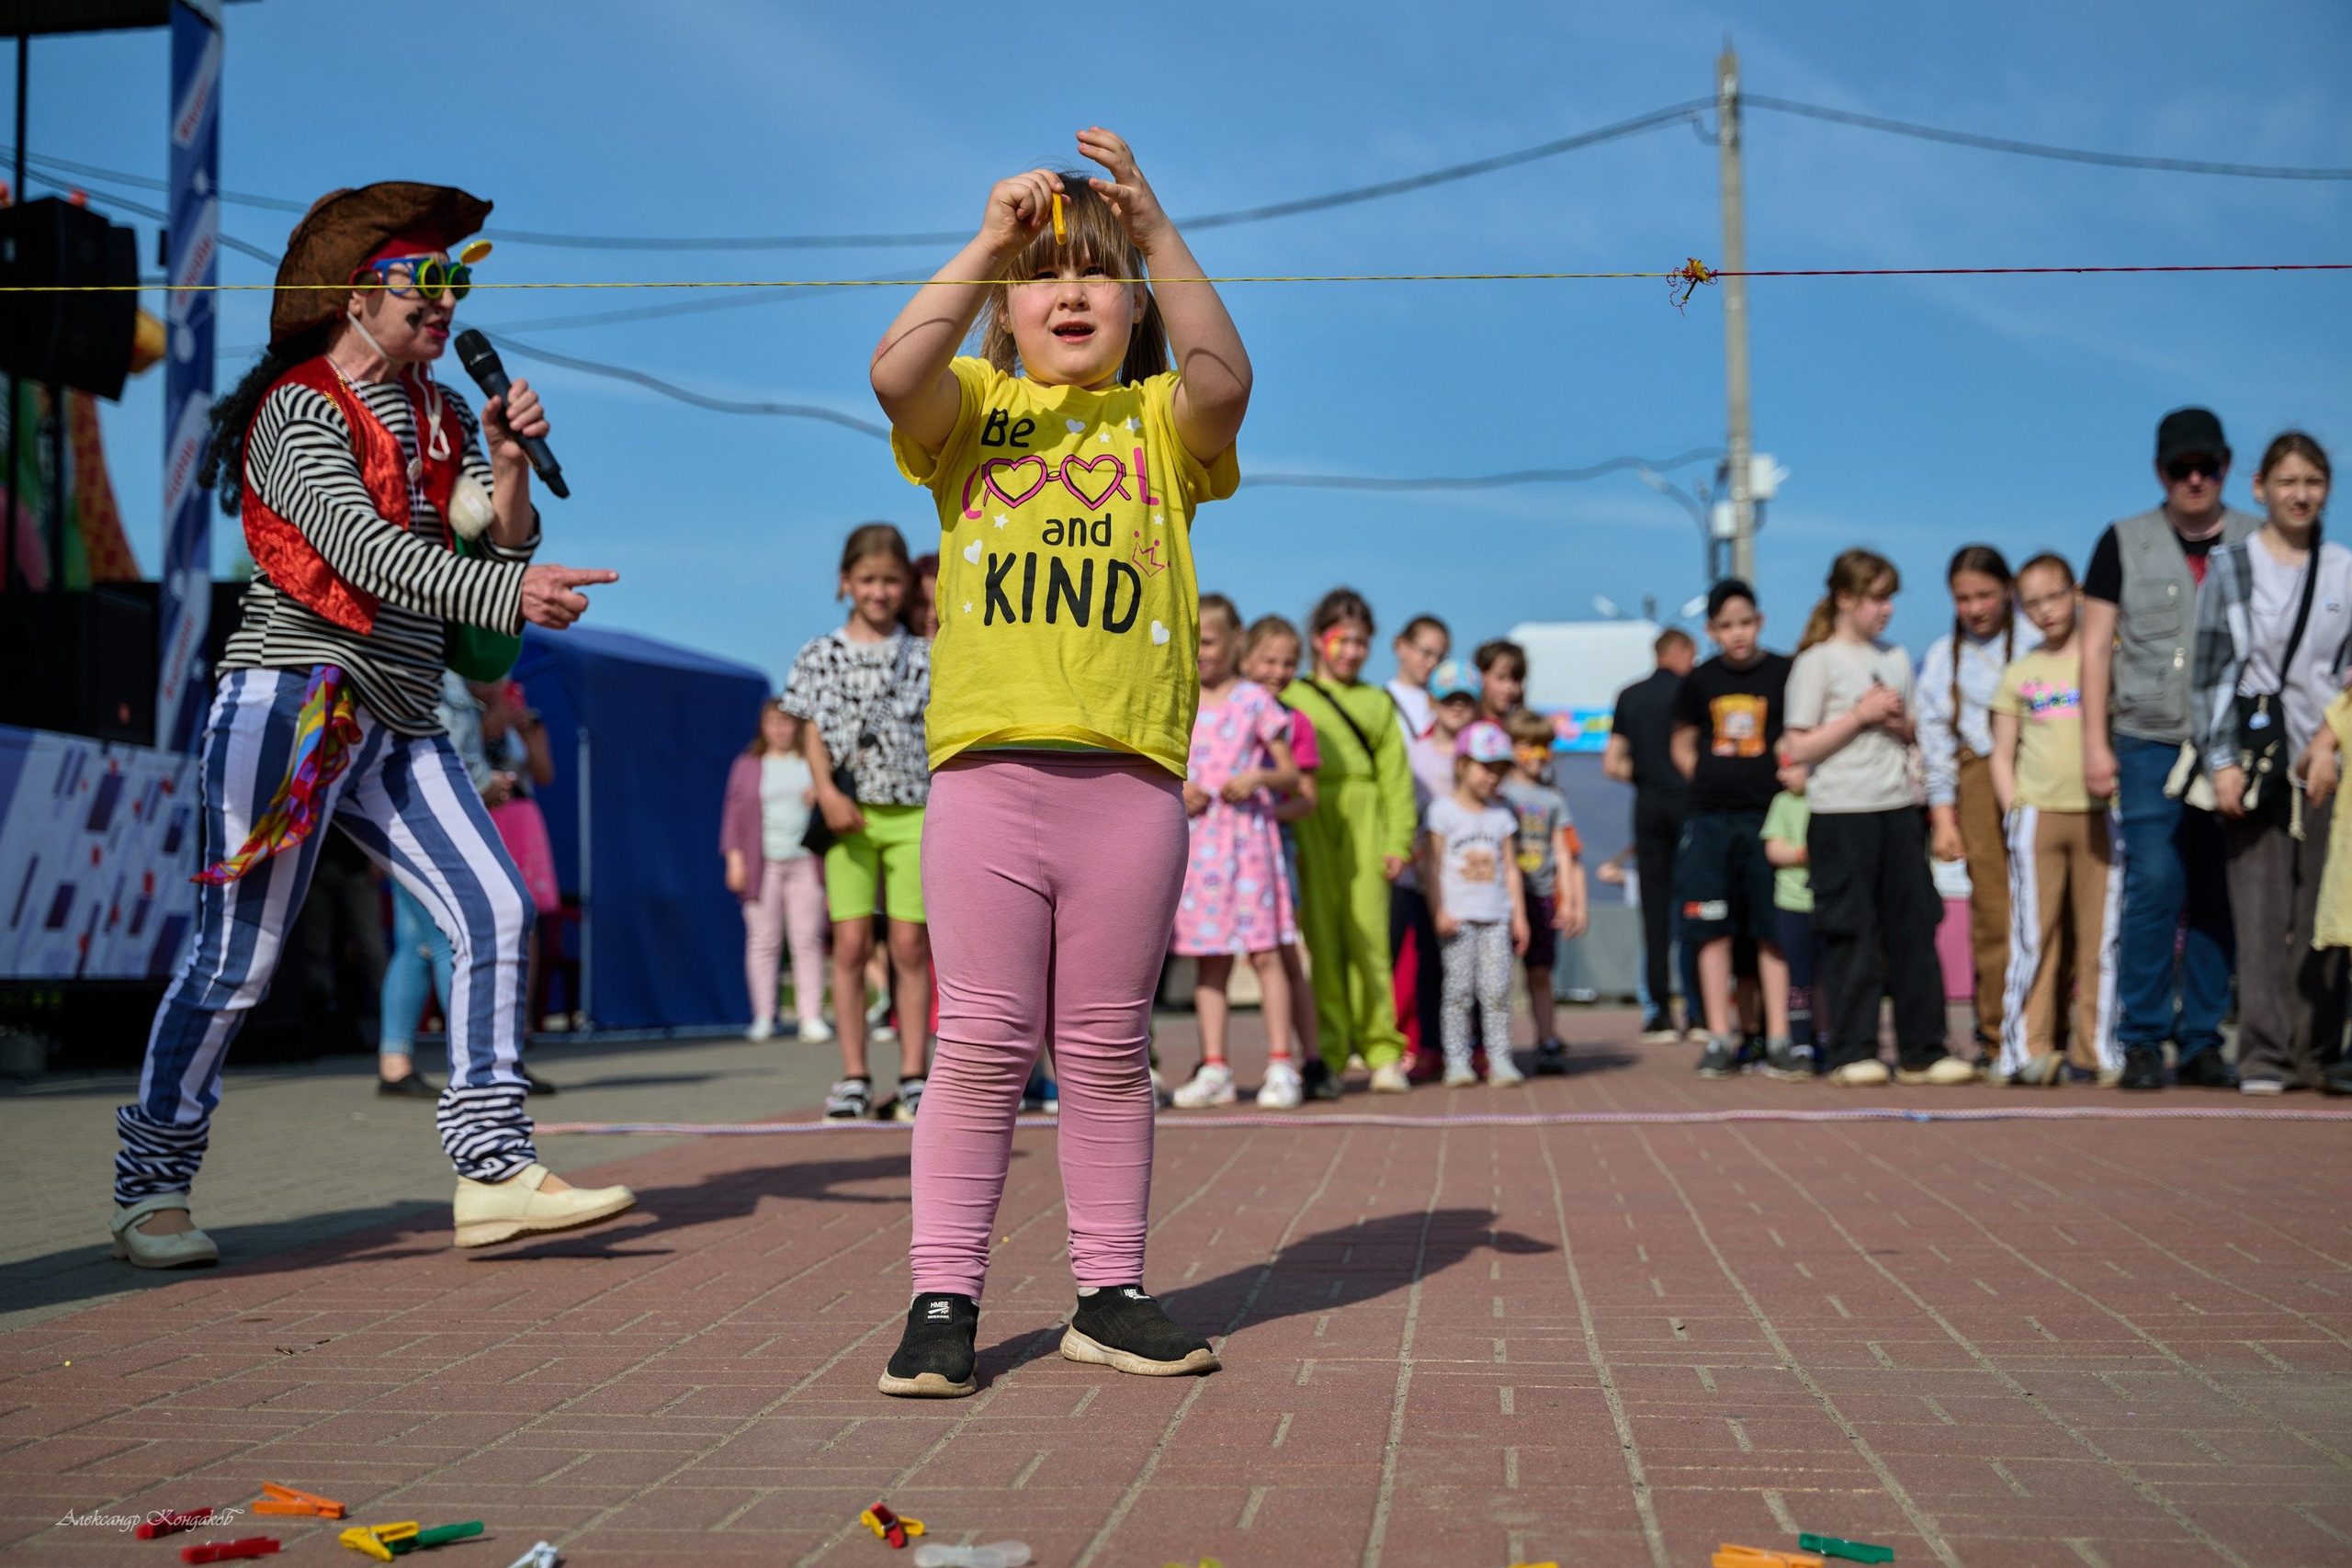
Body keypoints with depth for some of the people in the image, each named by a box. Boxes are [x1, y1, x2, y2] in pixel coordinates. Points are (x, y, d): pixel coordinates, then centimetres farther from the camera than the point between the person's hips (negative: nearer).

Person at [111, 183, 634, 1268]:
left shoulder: (440, 417, 17)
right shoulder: (296, 413, -6)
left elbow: (498, 549, 10)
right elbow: (366, 550, -21)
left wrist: (508, 465, -8)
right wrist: (511, 594, -32)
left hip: (399, 728, 7)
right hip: (290, 699, -7)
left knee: (495, 910, -7)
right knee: (236, 956, -6)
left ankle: (493, 1172, -4)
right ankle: (148, 1190, 10)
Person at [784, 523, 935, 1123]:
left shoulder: (924, 658, 9)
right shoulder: (821, 655, 7)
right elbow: (813, 733, 3)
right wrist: (827, 792, -13)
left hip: (914, 809, 0)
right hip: (847, 810, 0)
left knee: (910, 944, -1)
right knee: (851, 943, -3)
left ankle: (913, 1076, 4)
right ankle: (853, 1077, 4)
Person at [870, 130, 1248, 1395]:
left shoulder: (1161, 421, 12)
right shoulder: (971, 409, 11)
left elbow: (1224, 381, -11)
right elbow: (896, 374, -11)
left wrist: (1155, 231, -16)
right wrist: (986, 241, -14)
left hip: (1128, 776, 1)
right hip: (987, 767, -1)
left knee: (1108, 1051, 9)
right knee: (981, 1045, 2)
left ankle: (1111, 1293, 19)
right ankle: (943, 1299, 10)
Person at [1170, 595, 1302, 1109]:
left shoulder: (1255, 700, 1)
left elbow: (1290, 774, 3)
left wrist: (1257, 778, -16)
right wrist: (1175, 789, -6)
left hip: (1248, 837, -3)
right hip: (1195, 840, 3)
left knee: (1264, 952, -6)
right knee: (1209, 960, 5)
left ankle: (1281, 1066, -3)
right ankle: (1214, 1070, 9)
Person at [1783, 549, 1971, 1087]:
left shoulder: (1896, 658, 15)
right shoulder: (1818, 661, -2)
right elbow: (1799, 749, -8)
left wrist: (1901, 722, 0)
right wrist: (1861, 714, -13)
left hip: (1899, 807, 5)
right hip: (1841, 814, -5)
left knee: (1914, 927, 4)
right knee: (1850, 932, -2)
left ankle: (1922, 1051, 9)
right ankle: (1852, 1053, 4)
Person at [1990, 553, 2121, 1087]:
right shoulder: (2019, 673, 13)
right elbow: (2002, 754, 13)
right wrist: (2014, 811, 1)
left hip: (2099, 814, -1)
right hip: (2037, 816, 1)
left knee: (2100, 936, 0)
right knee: (2033, 935, -2)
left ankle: (2095, 1051, 5)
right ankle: (2029, 1050, 1)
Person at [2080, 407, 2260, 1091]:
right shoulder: (2124, 542, 7)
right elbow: (2096, 647, 6)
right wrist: (2095, 744, -1)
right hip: (2151, 743, -1)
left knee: (2218, 895, 2)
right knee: (2155, 882, -9)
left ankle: (2202, 1041, 11)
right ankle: (2142, 1041, 0)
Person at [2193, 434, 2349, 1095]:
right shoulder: (2230, 567, 6)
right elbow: (2210, 671, 2)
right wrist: (2222, 761, -5)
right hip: (2256, 758, -2)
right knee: (2261, 910, -6)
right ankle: (2264, 1055, -6)